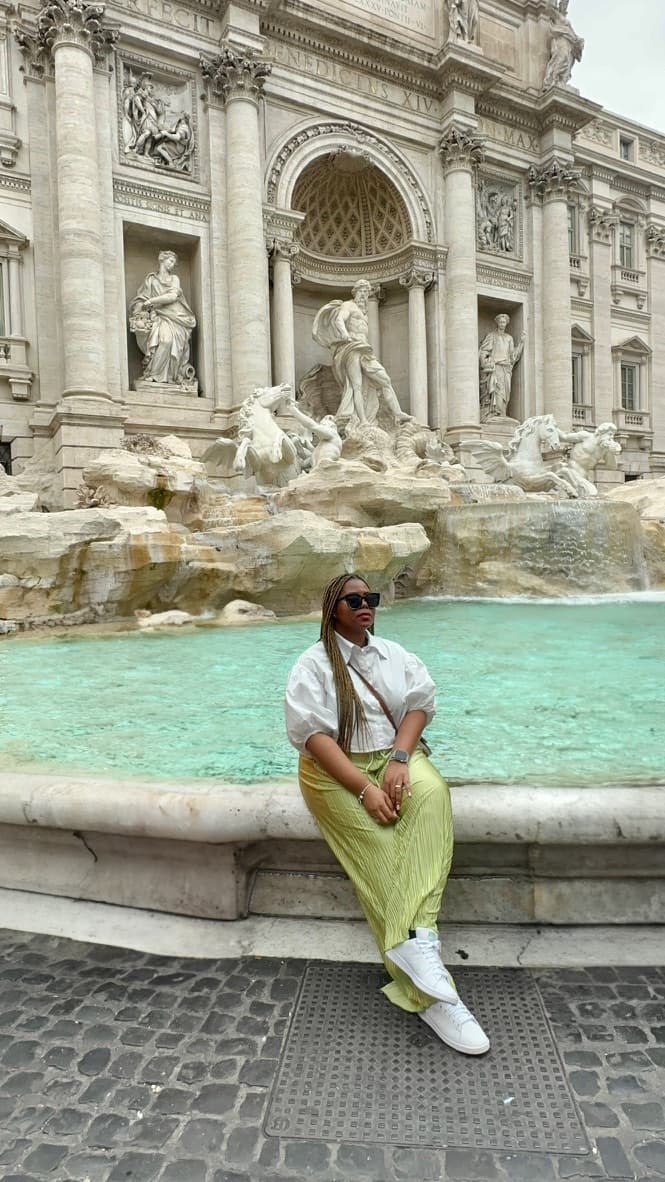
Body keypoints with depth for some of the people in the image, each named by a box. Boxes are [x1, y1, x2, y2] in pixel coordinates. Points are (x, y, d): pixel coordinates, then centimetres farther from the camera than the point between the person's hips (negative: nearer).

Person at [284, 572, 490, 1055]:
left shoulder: (394, 654, 15)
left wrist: (400, 758, -15)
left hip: (394, 757, 4)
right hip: (337, 771, -3)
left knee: (432, 791, -31)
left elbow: (419, 702, 4)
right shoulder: (313, 665, 0)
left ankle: (415, 939, -41)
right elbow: (315, 734, -10)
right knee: (380, 851, -25)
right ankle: (430, 995, -27)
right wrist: (364, 790, -20)